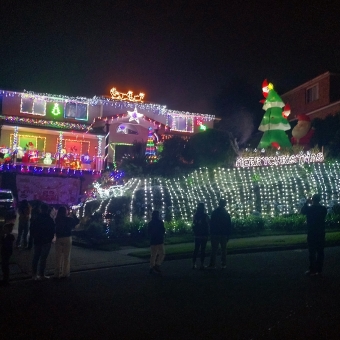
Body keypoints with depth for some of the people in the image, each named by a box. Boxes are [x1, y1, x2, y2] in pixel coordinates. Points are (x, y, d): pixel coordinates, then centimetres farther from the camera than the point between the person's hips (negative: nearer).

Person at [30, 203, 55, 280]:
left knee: (36, 257, 13)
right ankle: (41, 275, 1)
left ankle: (34, 274, 15)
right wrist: (50, 238, 8)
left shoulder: (36, 218, -1)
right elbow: (53, 230, -6)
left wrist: (35, 236, 15)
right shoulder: (50, 219, -10)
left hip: (37, 240, 4)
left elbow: (32, 229, 3)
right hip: (46, 241, -3)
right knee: (43, 258, 0)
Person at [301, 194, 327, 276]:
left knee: (312, 252, -1)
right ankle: (319, 270, 9)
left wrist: (306, 203, 17)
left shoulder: (309, 208, -11)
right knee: (320, 252, 7)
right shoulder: (324, 209, 0)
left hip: (312, 234, -4)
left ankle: (312, 270, -1)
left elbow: (302, 211, 9)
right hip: (321, 233, 4)